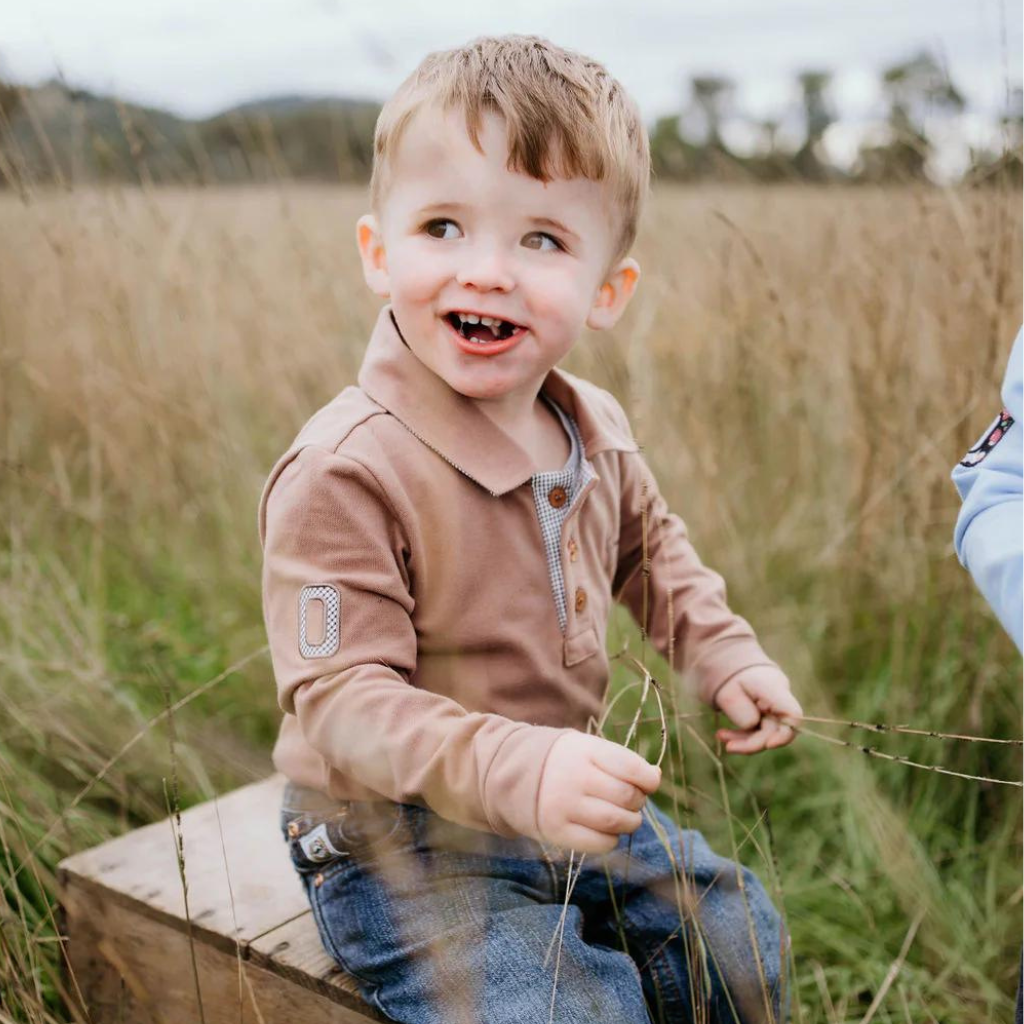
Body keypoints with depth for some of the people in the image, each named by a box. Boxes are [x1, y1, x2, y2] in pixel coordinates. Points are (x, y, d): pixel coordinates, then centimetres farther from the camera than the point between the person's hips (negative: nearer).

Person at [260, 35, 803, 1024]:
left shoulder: (596, 429, -2)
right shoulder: (341, 474, -28)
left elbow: (648, 545, 19)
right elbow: (341, 703, -30)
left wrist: (722, 652, 6)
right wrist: (515, 769, -42)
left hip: (566, 803, 7)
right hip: (398, 843, -7)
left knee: (741, 942, 14)